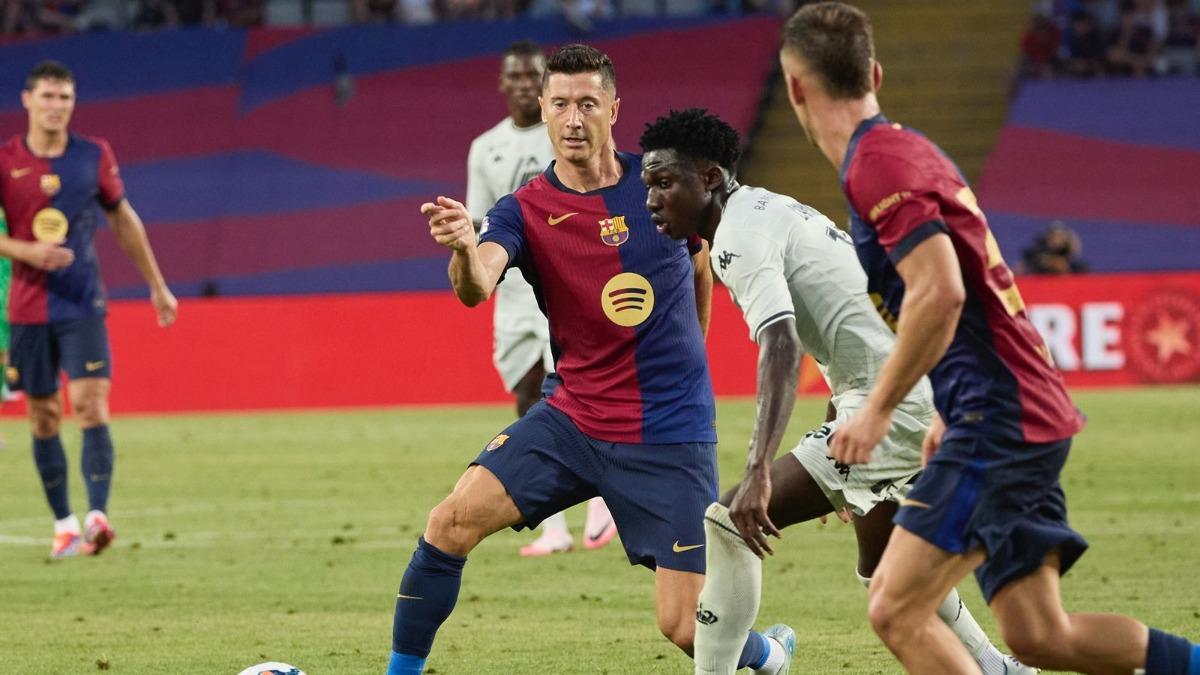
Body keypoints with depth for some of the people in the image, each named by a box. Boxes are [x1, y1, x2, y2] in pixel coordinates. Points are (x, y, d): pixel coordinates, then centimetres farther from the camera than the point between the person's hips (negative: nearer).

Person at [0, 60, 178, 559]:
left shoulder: (94, 156, 3)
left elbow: (124, 219, 15)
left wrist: (157, 284, 18)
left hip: (83, 305, -1)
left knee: (91, 405, -15)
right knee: (43, 417, 5)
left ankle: (97, 517, -23)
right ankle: (64, 524, 15)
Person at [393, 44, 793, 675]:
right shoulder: (525, 211, -6)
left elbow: (700, 267, 17)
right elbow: (474, 289, -28)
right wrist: (464, 248, -50)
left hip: (670, 436, -1)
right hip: (572, 418, 1)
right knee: (450, 523, -18)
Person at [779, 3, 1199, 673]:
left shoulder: (876, 161, -13)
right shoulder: (906, 147, 17)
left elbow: (940, 292, -24)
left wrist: (878, 411, -17)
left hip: (998, 418, -10)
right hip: (1027, 415, 10)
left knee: (898, 612, -11)